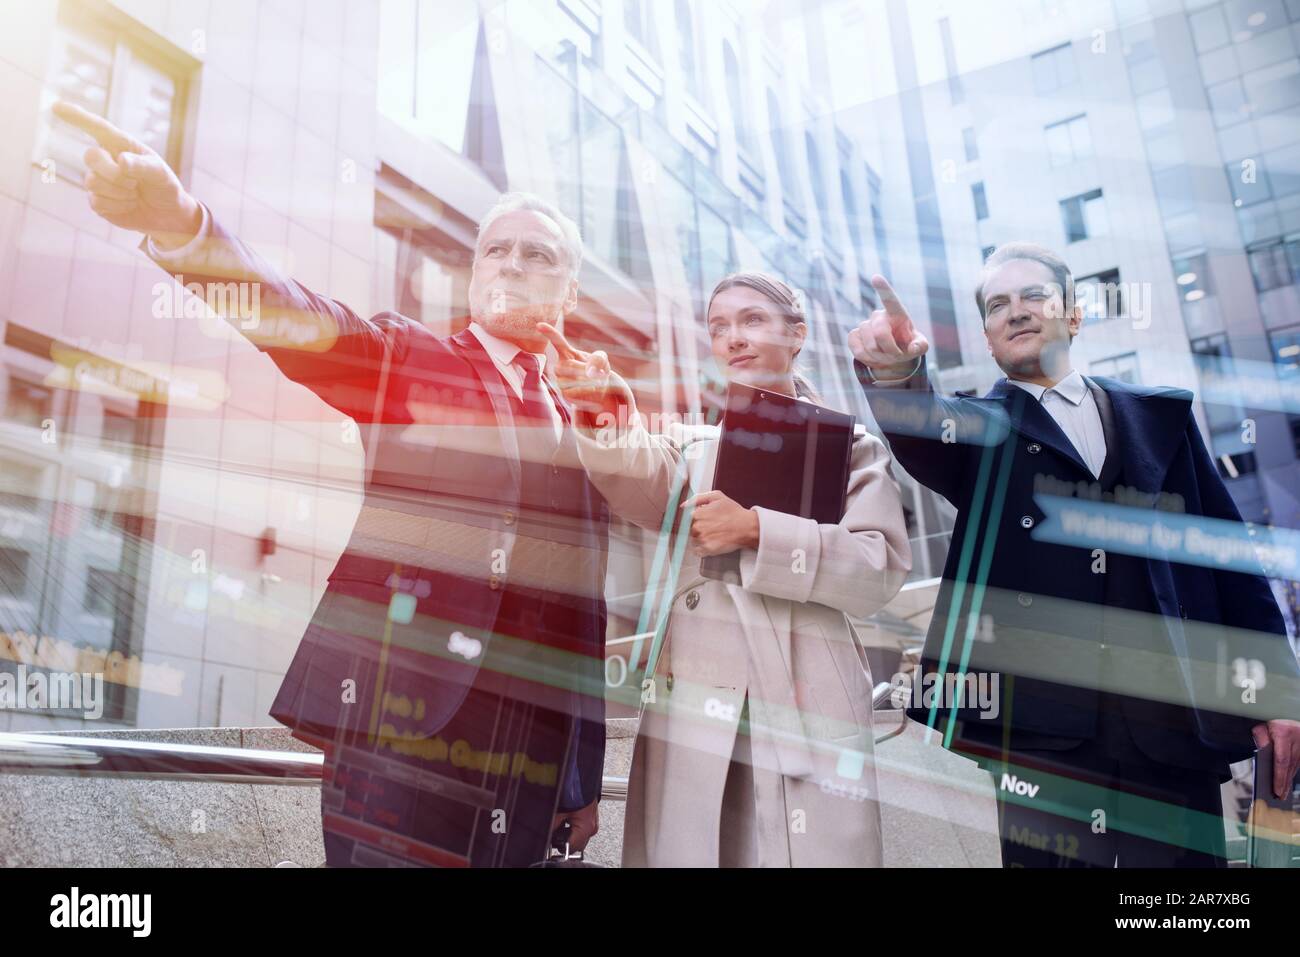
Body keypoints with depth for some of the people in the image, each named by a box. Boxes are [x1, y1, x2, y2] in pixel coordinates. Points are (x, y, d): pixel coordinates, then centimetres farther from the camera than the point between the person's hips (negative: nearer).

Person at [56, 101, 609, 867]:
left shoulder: (587, 425, 16)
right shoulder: (408, 360, 8)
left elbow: (588, 614, 14)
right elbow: (304, 322, -13)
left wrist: (586, 783, 14)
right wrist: (180, 221, -33)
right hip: (403, 711, -4)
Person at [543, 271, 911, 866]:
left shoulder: (851, 446, 11)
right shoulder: (691, 444, 16)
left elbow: (882, 569, -4)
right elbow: (644, 484, -8)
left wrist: (757, 531, -14)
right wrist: (606, 420, -30)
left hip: (809, 706, -1)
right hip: (693, 705, 2)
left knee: (813, 852, -4)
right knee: (684, 850, 3)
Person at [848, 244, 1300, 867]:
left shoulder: (1160, 416, 16)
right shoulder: (981, 428, 12)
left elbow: (1228, 550, 14)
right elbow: (924, 431, -12)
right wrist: (896, 372, -35)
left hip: (1173, 725, 2)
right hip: (1037, 730, -2)